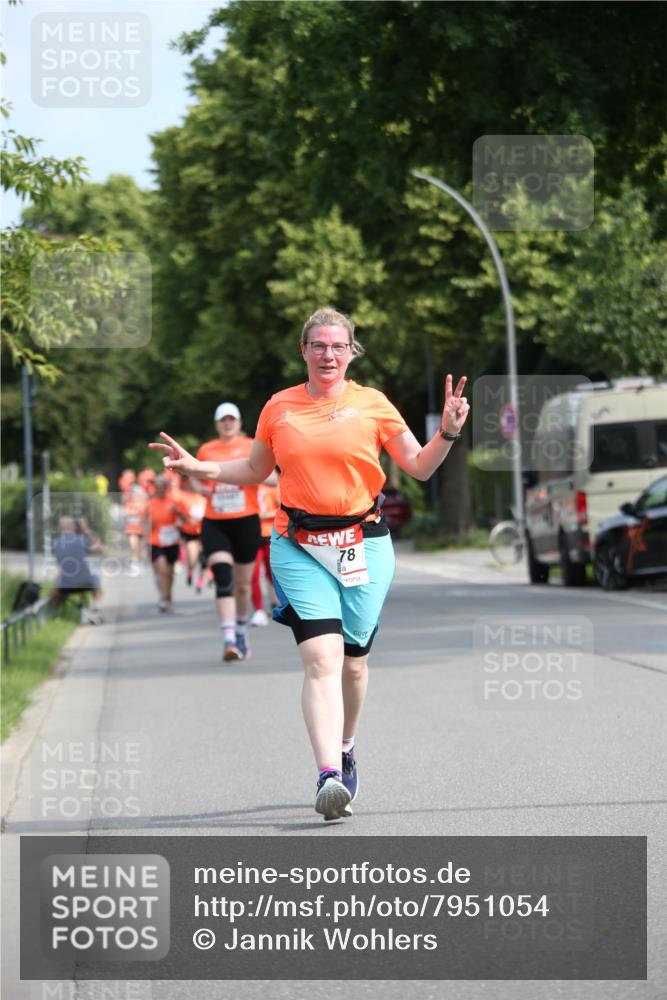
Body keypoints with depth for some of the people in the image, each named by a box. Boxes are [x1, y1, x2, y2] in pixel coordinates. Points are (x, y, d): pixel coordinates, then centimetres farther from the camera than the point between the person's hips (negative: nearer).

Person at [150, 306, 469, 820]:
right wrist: (198, 467, 11)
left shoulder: (372, 404, 4)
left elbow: (419, 467, 8)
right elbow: (255, 470, 22)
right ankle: (330, 777, -27)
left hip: (364, 543, 1)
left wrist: (448, 433, -9)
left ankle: (345, 748, 36)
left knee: (353, 660, 7)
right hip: (299, 547, -1)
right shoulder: (279, 407, 7)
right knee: (321, 656, -17)